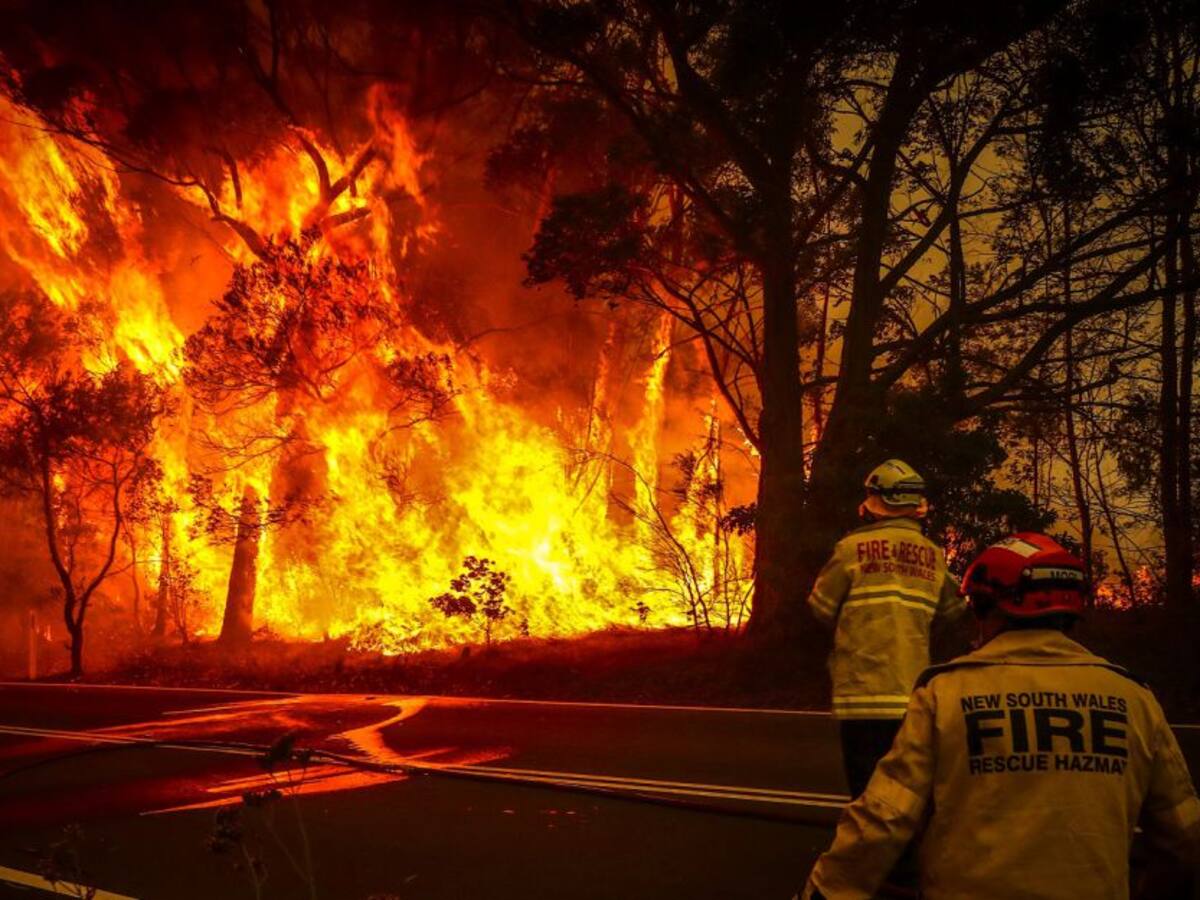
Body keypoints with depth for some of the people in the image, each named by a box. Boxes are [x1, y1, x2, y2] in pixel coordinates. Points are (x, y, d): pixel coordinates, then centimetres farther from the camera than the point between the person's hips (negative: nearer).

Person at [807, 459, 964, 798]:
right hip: (913, 695, 4)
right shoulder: (933, 556, 3)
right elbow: (953, 608, 14)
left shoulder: (853, 547, -7)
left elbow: (821, 608, 0)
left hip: (863, 694, -4)